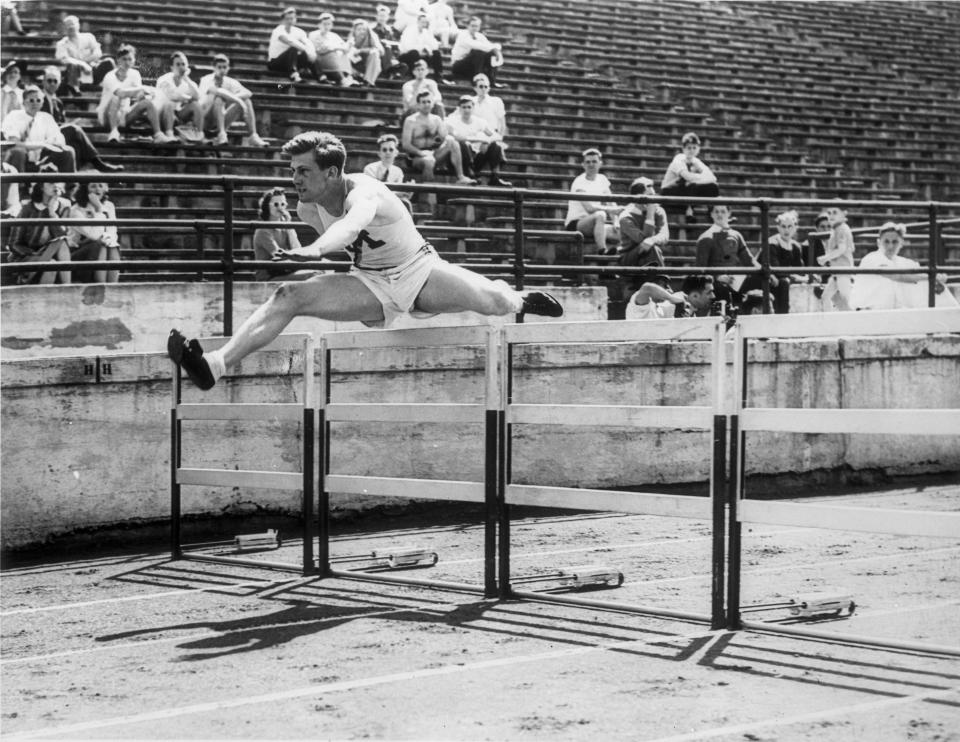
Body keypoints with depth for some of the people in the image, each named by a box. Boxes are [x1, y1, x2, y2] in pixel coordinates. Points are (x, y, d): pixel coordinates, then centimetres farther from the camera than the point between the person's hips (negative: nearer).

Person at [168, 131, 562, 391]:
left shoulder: (364, 192, -31)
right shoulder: (307, 209, -11)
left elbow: (353, 223, -56)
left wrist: (315, 250, -73)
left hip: (418, 269, -3)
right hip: (370, 285, 3)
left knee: (494, 302, -17)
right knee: (288, 296, -19)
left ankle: (520, 301, 25)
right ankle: (213, 365, -30)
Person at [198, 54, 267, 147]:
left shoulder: (229, 82, 5)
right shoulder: (206, 80, -10)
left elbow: (248, 93, -10)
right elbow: (214, 90, -34)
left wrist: (230, 97, -27)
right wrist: (235, 98, -37)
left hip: (221, 121, 6)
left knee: (247, 101, -7)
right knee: (218, 98, -32)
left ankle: (252, 136, -14)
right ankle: (221, 135, -35)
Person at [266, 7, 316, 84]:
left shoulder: (298, 31, 1)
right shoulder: (278, 31, -17)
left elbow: (307, 43, -13)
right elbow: (289, 41, -35)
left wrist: (312, 53, -34)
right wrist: (305, 49, -41)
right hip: (274, 63, -6)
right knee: (293, 49, -33)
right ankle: (293, 75, -47)